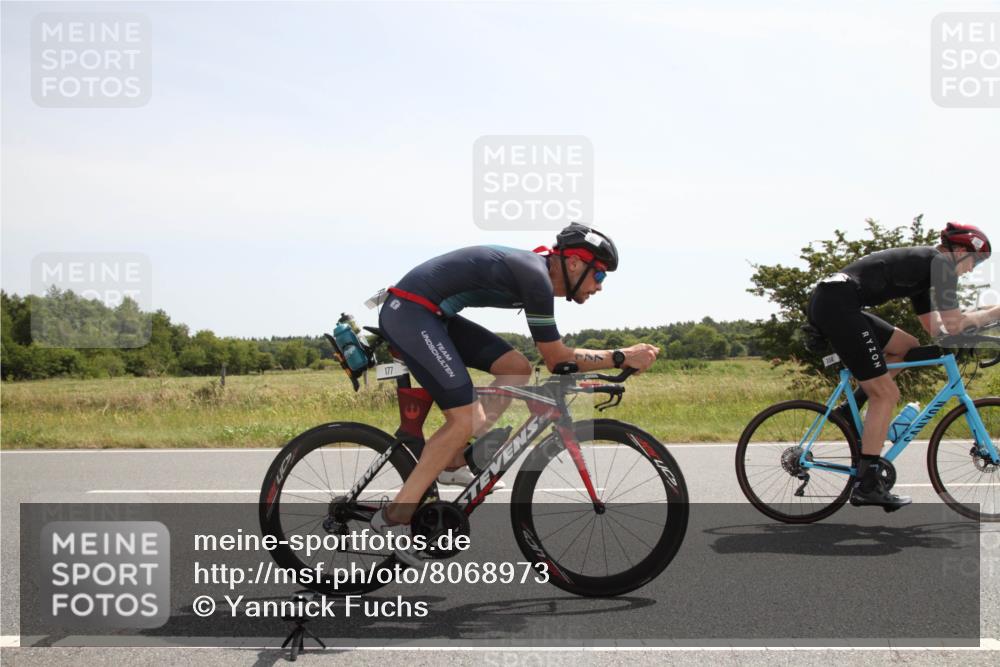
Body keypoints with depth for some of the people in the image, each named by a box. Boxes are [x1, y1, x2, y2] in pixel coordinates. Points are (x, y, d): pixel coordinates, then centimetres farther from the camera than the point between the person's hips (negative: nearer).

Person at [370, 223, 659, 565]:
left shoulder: (535, 269, 14)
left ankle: (450, 461, 12)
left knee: (516, 368, 7)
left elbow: (554, 356, 21)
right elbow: (557, 359, -9)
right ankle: (395, 517, -7)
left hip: (429, 315, 10)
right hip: (410, 312, -10)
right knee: (467, 419, -14)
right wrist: (622, 357, -4)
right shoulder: (537, 277, -15)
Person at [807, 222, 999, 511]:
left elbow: (934, 327, 28)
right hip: (838, 305, -10)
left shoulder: (922, 265, 27)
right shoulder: (941, 262, 0)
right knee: (886, 394, -4)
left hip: (824, 302, 10)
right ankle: (867, 484, -4)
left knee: (907, 347, 21)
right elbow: (952, 325, -5)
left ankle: (850, 409, 14)